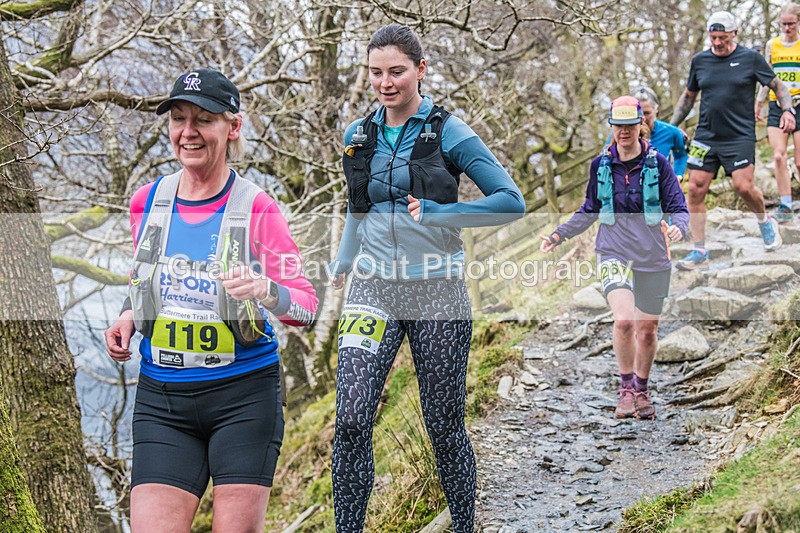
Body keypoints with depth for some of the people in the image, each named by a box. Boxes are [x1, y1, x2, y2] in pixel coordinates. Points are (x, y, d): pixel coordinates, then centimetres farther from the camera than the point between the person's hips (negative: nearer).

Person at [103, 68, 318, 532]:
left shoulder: (256, 207, -6)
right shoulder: (148, 201, 6)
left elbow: (306, 305, -9)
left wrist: (265, 291, -30)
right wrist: (129, 318, 3)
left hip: (244, 394, -3)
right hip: (161, 396, 3)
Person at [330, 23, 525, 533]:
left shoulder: (448, 132, -5)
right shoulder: (358, 136, 8)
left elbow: (511, 201, -9)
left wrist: (434, 213, -16)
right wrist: (342, 264, 24)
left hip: (437, 296, -3)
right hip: (373, 291, 3)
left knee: (444, 426, 6)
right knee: (351, 422, -11)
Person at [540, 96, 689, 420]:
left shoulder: (657, 163, -1)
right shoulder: (601, 165, 4)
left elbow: (679, 208, 0)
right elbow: (589, 211, 17)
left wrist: (678, 226, -23)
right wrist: (558, 235, 7)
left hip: (652, 256, 0)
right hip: (613, 253, 0)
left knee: (647, 329, 8)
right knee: (624, 321, -21)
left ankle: (641, 391, 31)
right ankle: (626, 388, -2)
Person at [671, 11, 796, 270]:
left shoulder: (750, 58, -1)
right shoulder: (700, 61, 9)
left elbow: (778, 85, 6)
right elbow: (688, 96, 21)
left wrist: (788, 111, -10)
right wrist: (671, 126, 14)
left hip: (740, 137, -3)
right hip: (705, 137, 4)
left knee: (743, 186, -16)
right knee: (695, 190, -5)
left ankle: (766, 222, 18)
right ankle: (699, 252, 4)